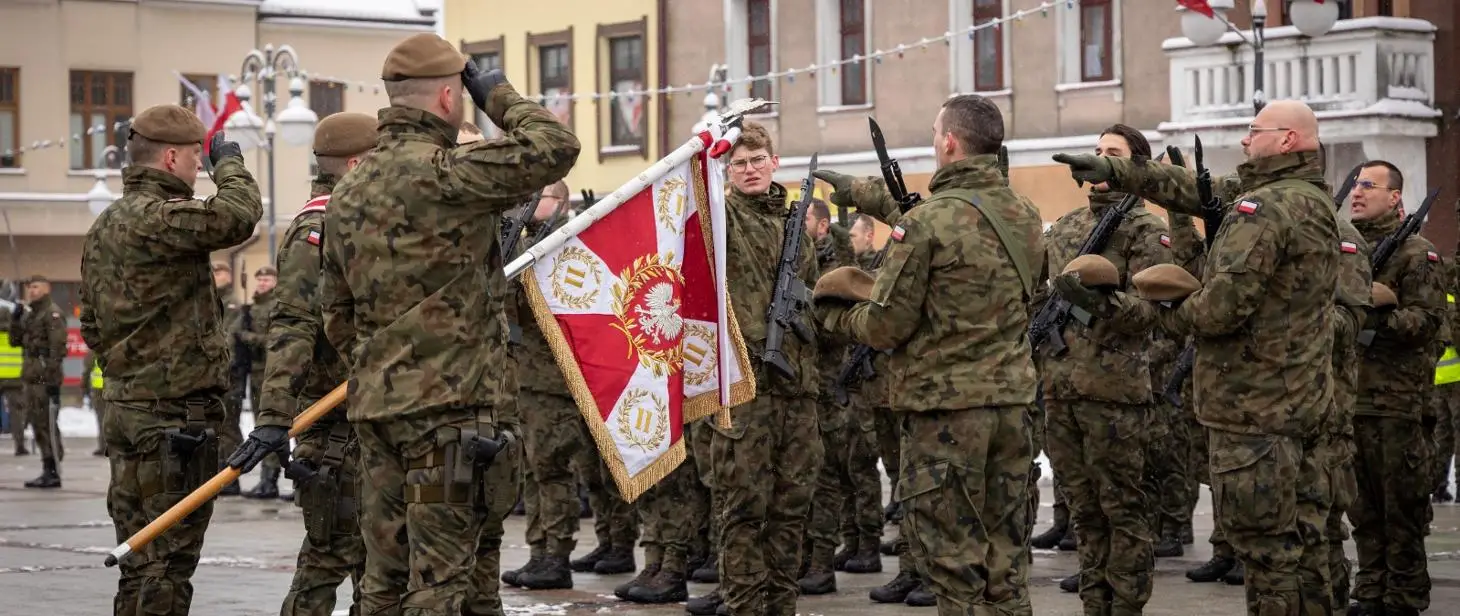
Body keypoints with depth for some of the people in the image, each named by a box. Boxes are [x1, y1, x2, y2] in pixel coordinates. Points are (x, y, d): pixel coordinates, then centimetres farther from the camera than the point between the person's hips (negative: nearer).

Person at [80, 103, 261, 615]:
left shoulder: (103, 226, 17)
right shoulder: (156, 217, -15)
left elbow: (91, 325, 23)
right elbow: (237, 215, -27)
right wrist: (229, 164, -7)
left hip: (126, 406, 10)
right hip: (174, 414, -10)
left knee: (143, 557, 14)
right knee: (166, 559, -7)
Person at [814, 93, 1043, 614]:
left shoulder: (927, 222, -14)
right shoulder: (1025, 216, 7)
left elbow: (885, 327, -12)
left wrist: (833, 314, 9)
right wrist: (863, 193, 29)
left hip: (944, 408, -6)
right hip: (1013, 401, 6)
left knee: (955, 570, 0)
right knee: (1005, 562, 12)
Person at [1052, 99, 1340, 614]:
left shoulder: (1263, 209, -18)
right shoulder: (1314, 200, 13)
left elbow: (1222, 306, -24)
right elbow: (1197, 190, 16)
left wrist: (1143, 310, -9)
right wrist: (1113, 171, 12)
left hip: (1252, 407, -10)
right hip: (1300, 400, 10)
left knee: (1263, 542, -5)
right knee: (1300, 532, 15)